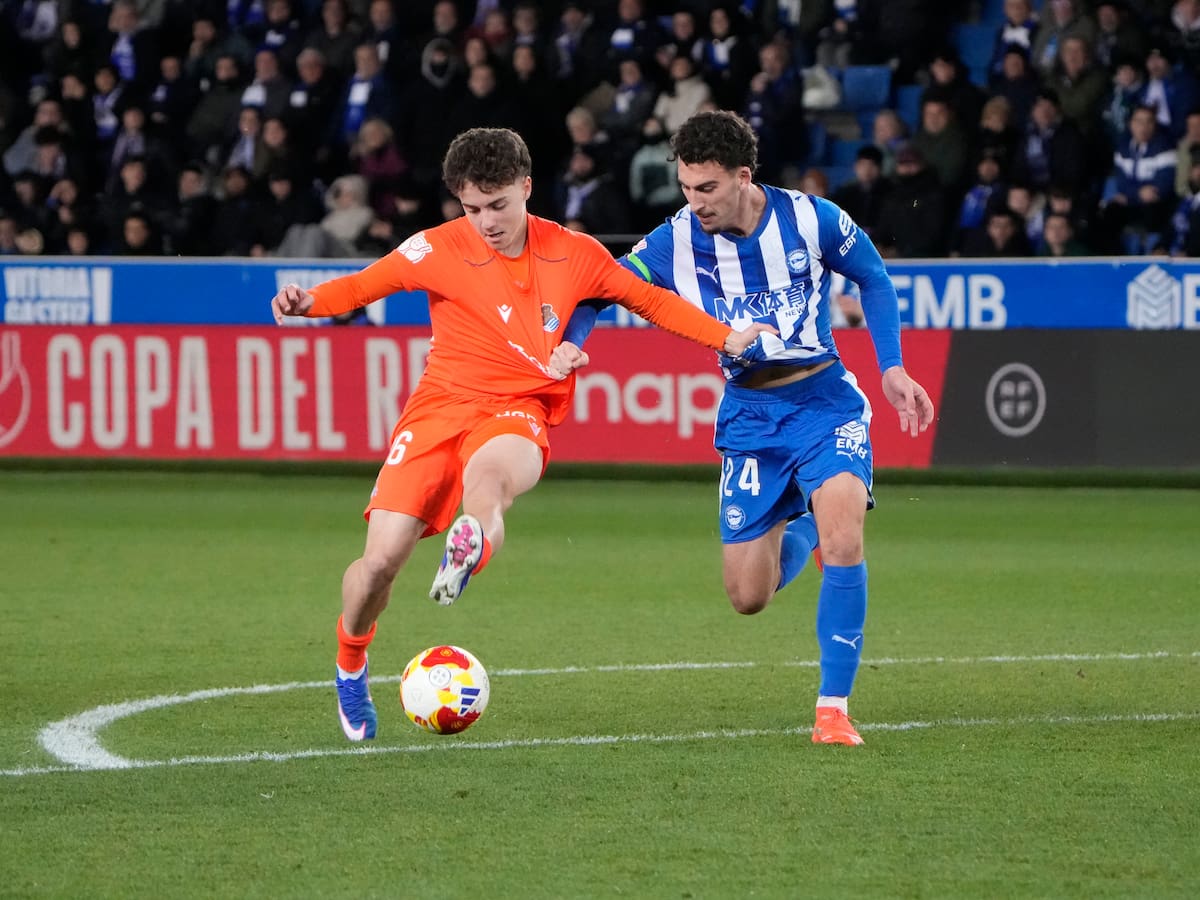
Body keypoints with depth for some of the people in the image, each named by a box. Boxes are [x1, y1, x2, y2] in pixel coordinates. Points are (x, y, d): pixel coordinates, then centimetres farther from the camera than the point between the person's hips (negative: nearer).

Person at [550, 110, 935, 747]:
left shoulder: (810, 219, -12)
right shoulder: (675, 243, -10)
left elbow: (873, 279, 6)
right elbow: (596, 289, -4)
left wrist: (892, 369, 0)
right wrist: (569, 342, -25)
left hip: (824, 400, -2)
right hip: (747, 416, 2)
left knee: (842, 540, -27)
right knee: (747, 599, 2)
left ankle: (833, 709, -16)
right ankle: (796, 526, 38)